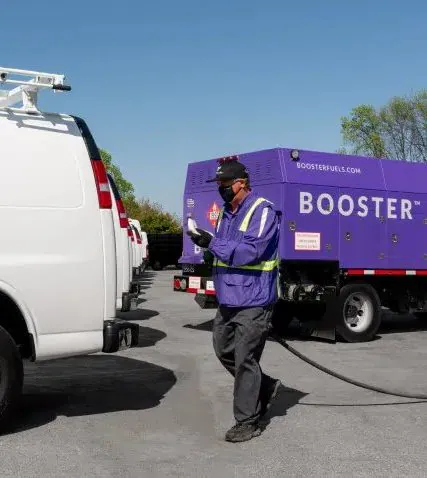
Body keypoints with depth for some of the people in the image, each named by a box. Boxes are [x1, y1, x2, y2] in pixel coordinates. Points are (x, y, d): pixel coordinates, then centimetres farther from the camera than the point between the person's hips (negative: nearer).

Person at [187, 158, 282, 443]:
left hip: (253, 301, -9)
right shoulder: (226, 212, 15)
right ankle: (265, 387, 34)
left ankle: (248, 422, 8)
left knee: (245, 360, -4)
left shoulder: (263, 211, -12)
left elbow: (251, 250, -22)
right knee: (224, 350, 15)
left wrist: (212, 244, -24)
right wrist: (208, 244, -2)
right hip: (228, 299, 9)